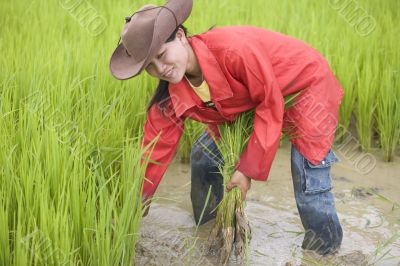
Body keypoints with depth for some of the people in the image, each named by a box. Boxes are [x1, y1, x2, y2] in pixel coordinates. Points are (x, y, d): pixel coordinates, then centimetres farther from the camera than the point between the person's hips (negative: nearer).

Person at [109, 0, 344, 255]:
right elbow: (156, 150, -8)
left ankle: (325, 252, 7)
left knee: (309, 186, -18)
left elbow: (272, 104, -27)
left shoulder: (232, 49, -38)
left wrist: (248, 168, -23)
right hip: (250, 103, 7)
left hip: (308, 85, -7)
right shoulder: (171, 98, -15)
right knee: (203, 156, 6)